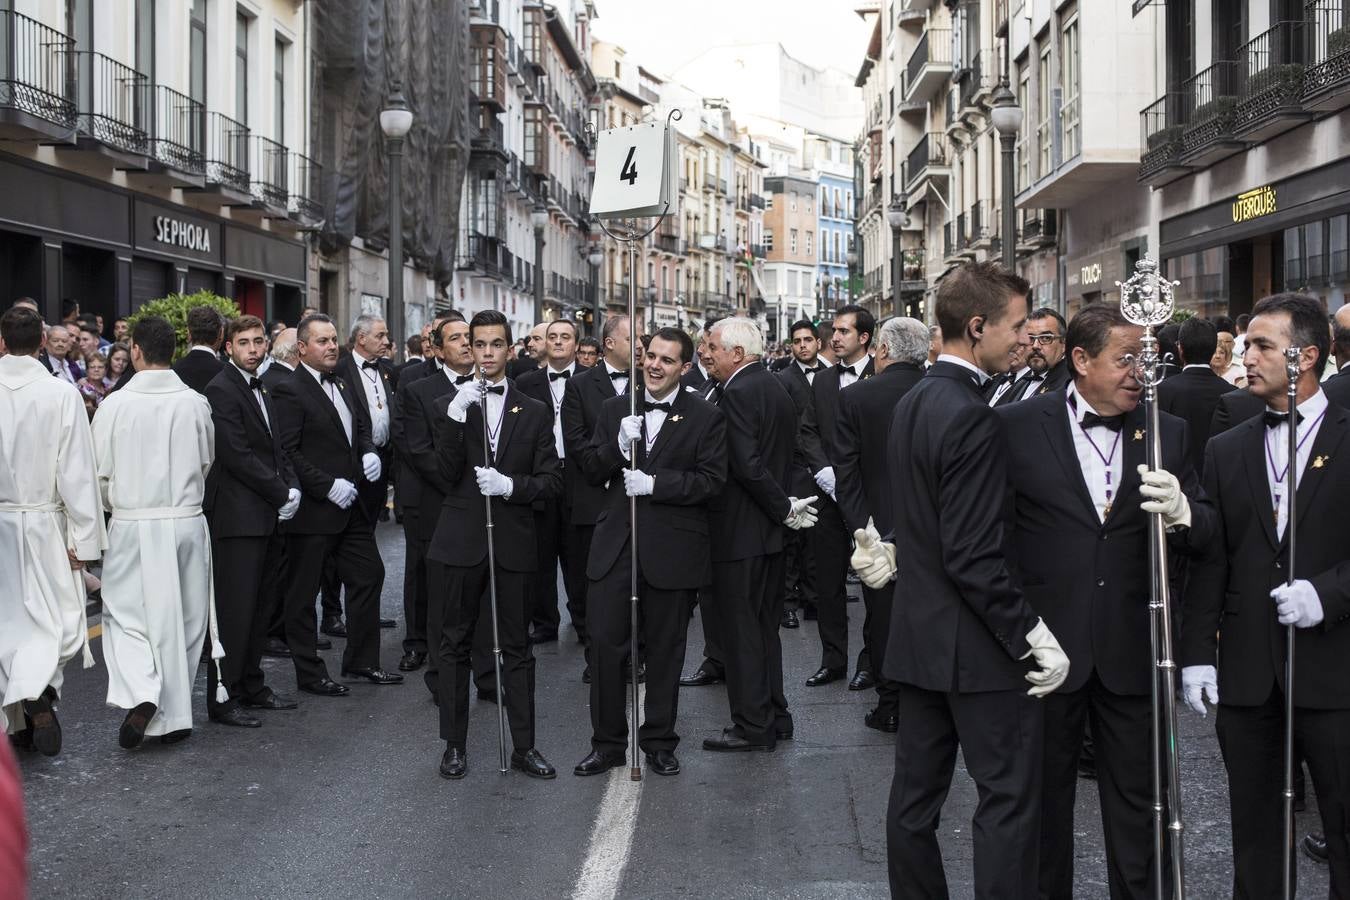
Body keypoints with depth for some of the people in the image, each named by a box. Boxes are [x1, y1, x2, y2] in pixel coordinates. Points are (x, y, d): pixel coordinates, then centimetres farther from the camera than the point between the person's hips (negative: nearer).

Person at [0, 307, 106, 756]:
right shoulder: (61, 394, -12)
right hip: (43, 523, -2)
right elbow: (77, 471, -10)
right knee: (54, 619, 7)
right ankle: (37, 691, -18)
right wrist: (83, 538, -4)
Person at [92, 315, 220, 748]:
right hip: (188, 520, 2)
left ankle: (139, 694, -14)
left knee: (126, 614, 8)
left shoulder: (114, 405, -10)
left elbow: (100, 473, -3)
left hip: (133, 525, -2)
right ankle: (174, 715, 19)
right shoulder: (195, 403, -4)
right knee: (182, 618, 11)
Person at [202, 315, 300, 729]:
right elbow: (238, 457, -18)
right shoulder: (221, 390, -12)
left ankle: (251, 686, 23)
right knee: (235, 609, -7)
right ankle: (222, 698, -1)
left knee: (260, 607, 14)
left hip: (266, 516, 9)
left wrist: (292, 486, 2)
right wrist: (281, 494, -13)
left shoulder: (260, 389, 18)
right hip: (237, 518, -9)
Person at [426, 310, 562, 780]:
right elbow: (447, 473, -8)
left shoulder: (535, 412, 7)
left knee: (517, 647, 6)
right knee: (454, 644, 6)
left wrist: (509, 485, -16)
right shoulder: (449, 406, 5)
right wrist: (456, 417, -19)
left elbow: (551, 481, 2)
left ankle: (524, 746, 13)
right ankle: (454, 745, 17)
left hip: (513, 542, 0)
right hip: (462, 541, 0)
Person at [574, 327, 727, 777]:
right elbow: (592, 473, 4)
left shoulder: (706, 417, -2)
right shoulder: (615, 409, 8)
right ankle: (607, 743, 14)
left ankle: (659, 743, 23)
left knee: (664, 650, 9)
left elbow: (711, 480, -10)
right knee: (605, 643, 0)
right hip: (615, 545, 2)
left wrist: (655, 483, -20)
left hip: (671, 550, -2)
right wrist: (618, 448, -16)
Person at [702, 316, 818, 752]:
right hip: (769, 529, 10)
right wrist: (785, 506, 9)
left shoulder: (738, 393, -17)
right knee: (764, 627, 17)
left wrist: (784, 507, -15)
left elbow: (746, 465, -23)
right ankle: (774, 717, 24)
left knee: (739, 630, -2)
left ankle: (752, 726, 3)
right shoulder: (776, 389, 12)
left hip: (739, 532, -10)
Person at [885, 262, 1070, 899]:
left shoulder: (912, 403, 9)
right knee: (1009, 796, -1)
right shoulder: (973, 420, -20)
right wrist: (1032, 635, -18)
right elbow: (974, 558, -23)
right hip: (975, 645, -9)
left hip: (918, 634, 9)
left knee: (916, 792, 13)